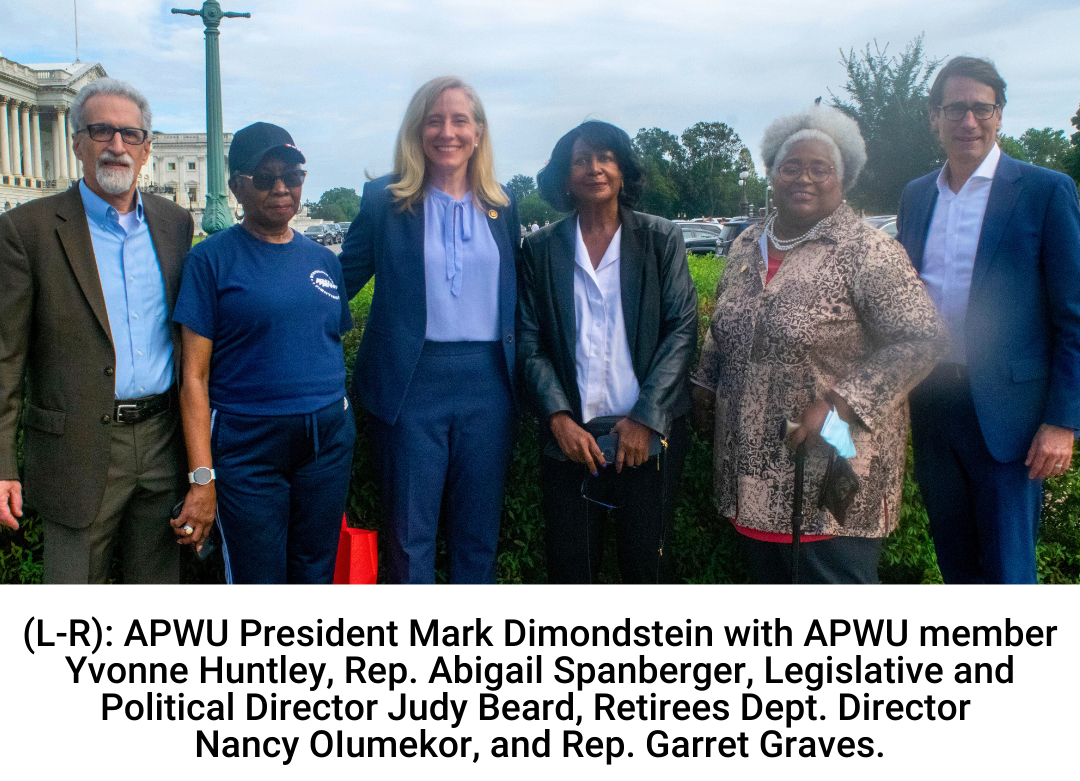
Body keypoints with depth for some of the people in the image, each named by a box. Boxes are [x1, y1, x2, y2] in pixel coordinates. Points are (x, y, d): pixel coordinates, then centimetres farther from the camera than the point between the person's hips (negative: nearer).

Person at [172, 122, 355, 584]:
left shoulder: (322, 259, 10)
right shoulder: (212, 258, -4)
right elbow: (194, 376, -7)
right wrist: (202, 478, -13)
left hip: (329, 440, 4)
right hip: (247, 446, -4)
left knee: (315, 577, 14)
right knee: (257, 582, 7)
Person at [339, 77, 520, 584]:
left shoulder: (501, 206, 10)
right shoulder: (385, 199, 2)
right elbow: (343, 278, 5)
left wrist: (520, 374, 8)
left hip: (488, 383, 3)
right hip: (412, 383, -2)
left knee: (479, 529, 12)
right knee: (409, 532, 5)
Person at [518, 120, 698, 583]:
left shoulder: (661, 240, 4)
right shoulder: (541, 249, 7)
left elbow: (682, 329, -1)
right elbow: (530, 342, 5)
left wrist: (646, 418, -9)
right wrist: (558, 417, -8)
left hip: (649, 434, -1)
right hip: (570, 436, 1)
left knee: (645, 563, 5)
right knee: (570, 565, 5)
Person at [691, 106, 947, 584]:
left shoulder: (867, 252, -10)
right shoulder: (746, 246, 10)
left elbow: (923, 338, -16)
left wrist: (838, 405, -22)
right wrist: (704, 386, 17)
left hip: (834, 467, -6)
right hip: (755, 468, 6)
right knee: (769, 579, 17)